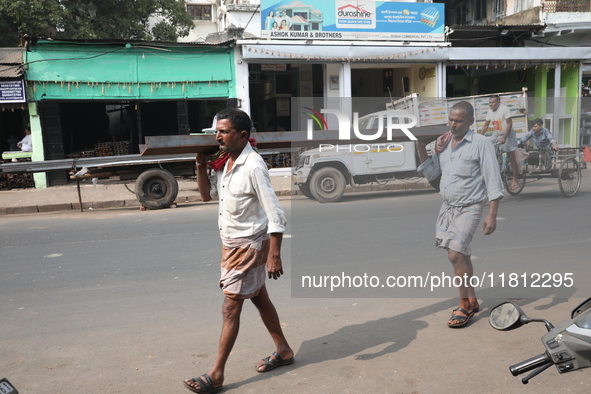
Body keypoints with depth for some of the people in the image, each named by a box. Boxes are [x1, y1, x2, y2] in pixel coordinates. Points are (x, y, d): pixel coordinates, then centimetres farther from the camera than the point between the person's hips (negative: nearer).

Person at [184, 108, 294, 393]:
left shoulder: (253, 167, -22)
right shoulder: (225, 162, 4)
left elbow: (276, 214, -23)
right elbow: (206, 195, 14)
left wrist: (274, 256, -25)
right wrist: (200, 165, 0)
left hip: (249, 246, -9)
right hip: (232, 244, 9)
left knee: (230, 309, -2)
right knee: (259, 298, 19)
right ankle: (283, 351, 36)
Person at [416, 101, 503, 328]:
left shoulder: (481, 144, -10)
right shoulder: (443, 142, 7)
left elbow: (493, 181, -11)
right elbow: (431, 174, 9)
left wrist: (492, 214, -17)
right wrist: (421, 149, -2)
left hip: (469, 209, -6)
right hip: (447, 206, 6)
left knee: (455, 254, -15)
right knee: (462, 255, 15)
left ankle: (465, 305, 2)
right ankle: (471, 301, 30)